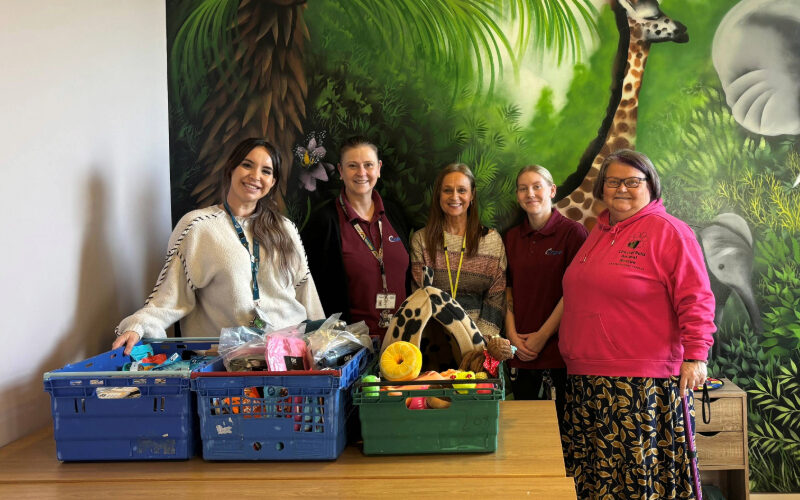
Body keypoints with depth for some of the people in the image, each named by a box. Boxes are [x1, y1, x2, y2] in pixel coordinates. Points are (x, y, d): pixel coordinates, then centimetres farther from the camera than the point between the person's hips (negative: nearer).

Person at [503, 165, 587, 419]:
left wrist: (542, 336, -9)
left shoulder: (572, 231, -4)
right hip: (521, 352, 5)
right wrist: (512, 334, 0)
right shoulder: (511, 237, 12)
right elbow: (508, 289, 13)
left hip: (558, 350, -4)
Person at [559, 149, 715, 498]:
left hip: (643, 383, -7)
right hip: (586, 377, 7)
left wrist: (695, 355, -15)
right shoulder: (599, 231, 18)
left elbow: (695, 299, -9)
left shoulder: (668, 231, -4)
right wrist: (571, 349, 24)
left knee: (643, 471, -4)